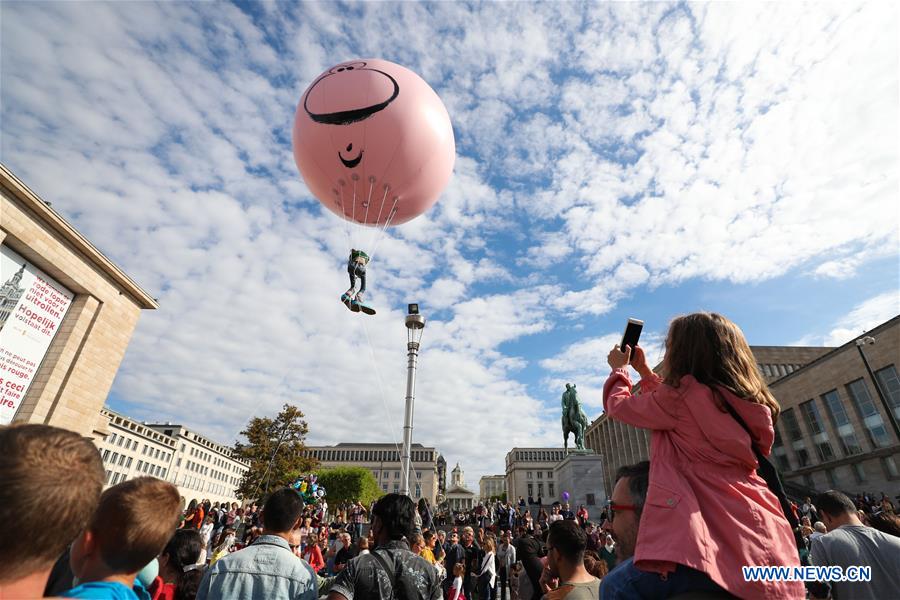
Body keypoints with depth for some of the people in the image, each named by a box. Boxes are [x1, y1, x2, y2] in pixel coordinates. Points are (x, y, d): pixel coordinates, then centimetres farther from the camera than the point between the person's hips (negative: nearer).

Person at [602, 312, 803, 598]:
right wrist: (643, 369, 30)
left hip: (714, 537, -9)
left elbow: (618, 404, 4)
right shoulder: (743, 400, 13)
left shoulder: (682, 393, -12)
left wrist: (620, 368, 21)